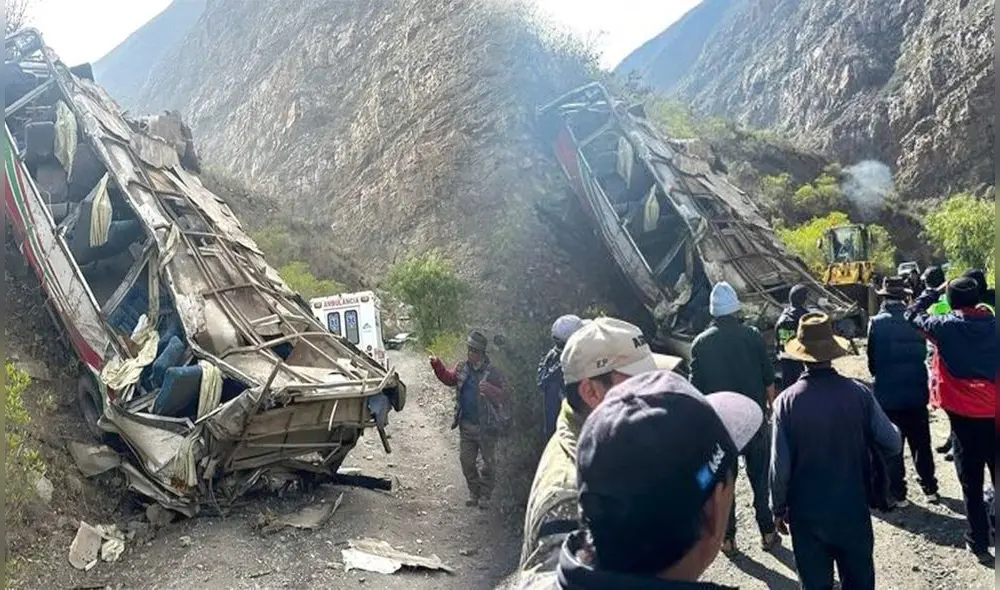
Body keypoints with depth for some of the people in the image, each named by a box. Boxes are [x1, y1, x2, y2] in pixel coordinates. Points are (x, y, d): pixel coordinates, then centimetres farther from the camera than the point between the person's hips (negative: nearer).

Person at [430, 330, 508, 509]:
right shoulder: (463, 368, 1)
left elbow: (503, 396, -17)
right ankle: (474, 493, 29)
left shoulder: (493, 373, -16)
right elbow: (449, 378, 16)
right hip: (466, 426, 5)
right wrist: (438, 366, 0)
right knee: (466, 461, 13)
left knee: (488, 463, 7)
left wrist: (490, 390, -36)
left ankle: (485, 495, 24)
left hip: (486, 427, -5)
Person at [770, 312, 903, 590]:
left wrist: (778, 509, 1)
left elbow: (780, 465, -13)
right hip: (853, 510, 1)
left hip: (806, 514, -1)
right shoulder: (859, 394, -13)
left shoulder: (787, 401, -16)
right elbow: (892, 445, -7)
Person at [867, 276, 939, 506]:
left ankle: (898, 494, 13)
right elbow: (923, 352, 6)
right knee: (921, 444, 17)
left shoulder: (877, 322, -12)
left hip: (888, 394, -3)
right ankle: (930, 489, 27)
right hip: (917, 392, 3)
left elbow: (872, 360, -6)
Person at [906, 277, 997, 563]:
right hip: (993, 411, 3)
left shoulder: (947, 326, -7)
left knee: (972, 482, 7)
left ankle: (979, 542, 13)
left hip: (964, 414, -3)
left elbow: (913, 314, 7)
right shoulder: (991, 322, 1)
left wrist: (935, 291, 15)